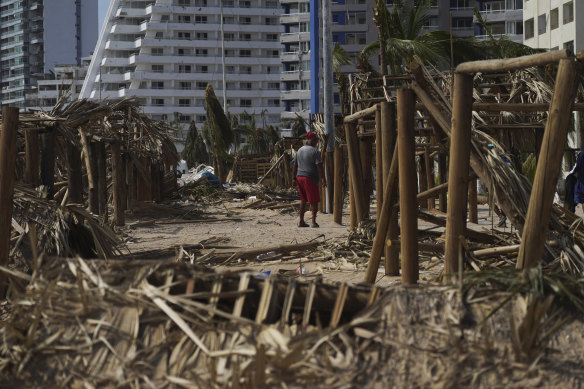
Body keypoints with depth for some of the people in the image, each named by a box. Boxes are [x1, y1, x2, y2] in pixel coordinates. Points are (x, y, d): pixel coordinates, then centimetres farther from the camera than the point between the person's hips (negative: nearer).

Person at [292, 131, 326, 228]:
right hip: (310, 178, -7)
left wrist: (294, 177, 20)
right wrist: (323, 178, -15)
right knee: (314, 201, -1)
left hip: (300, 177, 7)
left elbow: (295, 165, 15)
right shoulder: (314, 151, -10)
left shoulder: (300, 150, 12)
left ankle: (301, 221, 16)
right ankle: (313, 222, -5)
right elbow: (319, 166, -16)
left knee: (303, 200, 15)